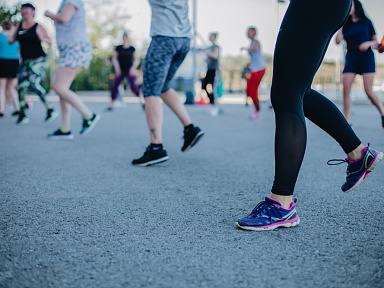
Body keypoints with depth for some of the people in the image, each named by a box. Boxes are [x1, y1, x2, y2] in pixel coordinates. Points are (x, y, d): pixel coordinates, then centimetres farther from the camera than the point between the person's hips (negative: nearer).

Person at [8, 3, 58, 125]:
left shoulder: (38, 27, -2)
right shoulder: (19, 26, 11)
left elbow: (50, 42, -2)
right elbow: (12, 40, 18)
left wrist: (43, 38, -23)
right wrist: (10, 40, -6)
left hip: (38, 60, -5)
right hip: (25, 61, 5)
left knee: (33, 84, -21)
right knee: (22, 85, -4)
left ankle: (50, 109, -11)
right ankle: (22, 115, 5)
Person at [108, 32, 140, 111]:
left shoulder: (132, 49, 4)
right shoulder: (118, 48, 5)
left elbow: (136, 59, 3)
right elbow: (114, 58, 3)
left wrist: (133, 67, -12)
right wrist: (117, 68, -8)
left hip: (130, 71, -2)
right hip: (120, 71, 2)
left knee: (133, 86, -18)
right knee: (115, 86, -4)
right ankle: (112, 104, 7)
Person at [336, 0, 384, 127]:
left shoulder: (366, 22, 6)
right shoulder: (346, 24, 10)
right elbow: (338, 40, -5)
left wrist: (369, 43, -14)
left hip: (366, 56, -3)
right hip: (351, 58, 3)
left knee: (369, 91, -10)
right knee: (346, 89, -10)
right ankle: (347, 120, -6)